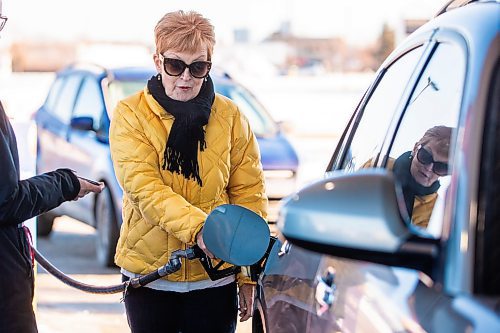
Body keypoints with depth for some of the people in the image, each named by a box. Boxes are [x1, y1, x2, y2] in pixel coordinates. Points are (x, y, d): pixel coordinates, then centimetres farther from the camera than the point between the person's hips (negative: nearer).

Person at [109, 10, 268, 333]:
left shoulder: (230, 117, 1)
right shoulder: (130, 114, -4)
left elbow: (248, 195, 1)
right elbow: (142, 186, -16)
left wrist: (249, 275, -3)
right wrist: (197, 228, -30)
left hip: (215, 278, 1)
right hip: (148, 275, 0)